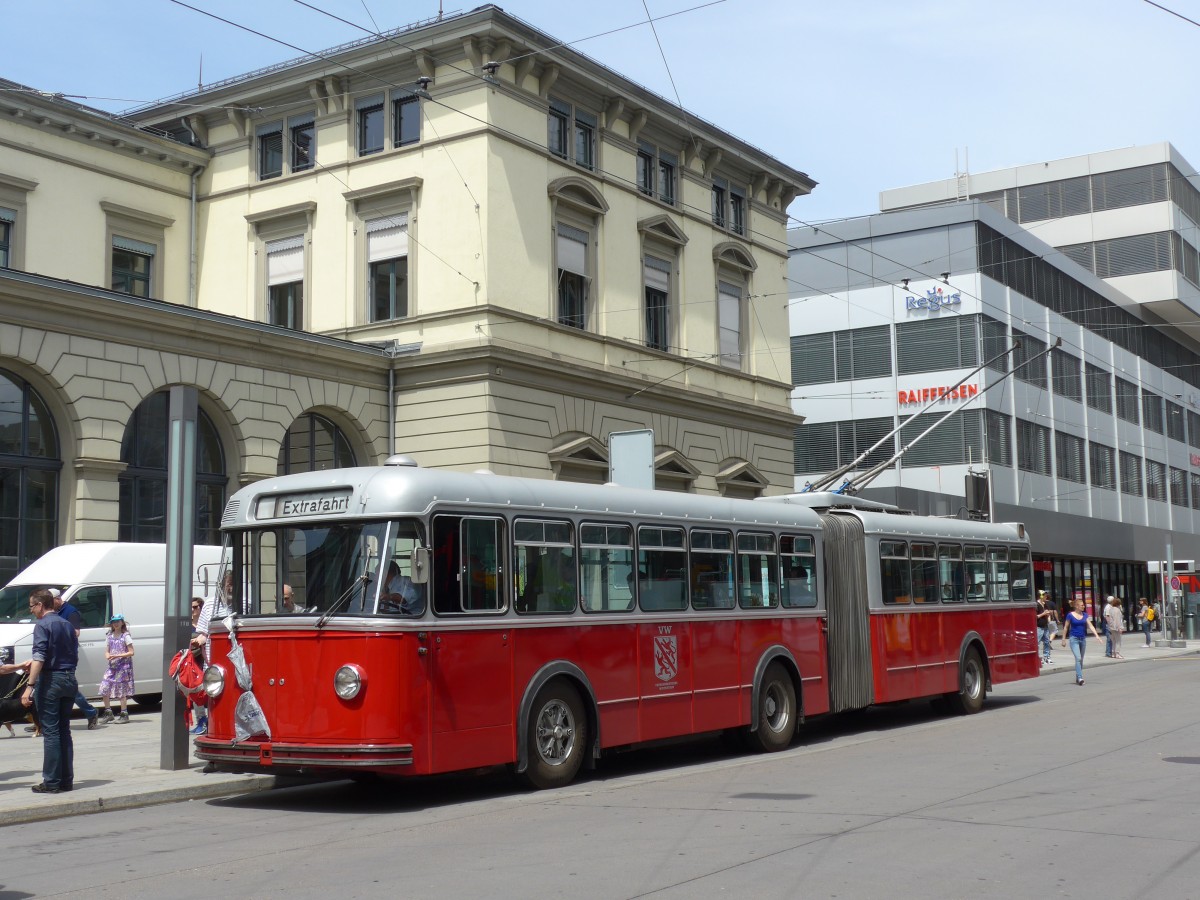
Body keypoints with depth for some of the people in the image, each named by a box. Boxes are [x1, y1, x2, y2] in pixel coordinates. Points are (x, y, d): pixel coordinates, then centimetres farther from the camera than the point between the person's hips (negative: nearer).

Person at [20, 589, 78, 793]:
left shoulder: (43, 625, -9)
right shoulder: (67, 625, 14)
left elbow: (39, 657, -20)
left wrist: (30, 686, -23)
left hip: (50, 679, -7)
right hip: (69, 679, 7)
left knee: (50, 732, -4)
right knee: (64, 731, 13)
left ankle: (51, 783, -3)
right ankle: (66, 780, 14)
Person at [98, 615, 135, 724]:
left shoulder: (125, 636, -5)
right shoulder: (109, 636, 12)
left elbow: (131, 652, -8)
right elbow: (107, 651, 15)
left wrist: (117, 656, -17)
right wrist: (108, 656, -9)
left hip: (124, 665, -6)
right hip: (112, 666, 6)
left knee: (122, 690, -4)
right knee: (104, 688, -1)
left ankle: (124, 715, 3)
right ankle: (108, 713, 12)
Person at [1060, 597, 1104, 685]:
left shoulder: (1085, 615, 6)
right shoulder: (1070, 615, -6)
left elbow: (1090, 626, 0)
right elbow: (1066, 627, -1)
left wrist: (1096, 635, -13)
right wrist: (1064, 639, -1)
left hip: (1083, 639, 5)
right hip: (1074, 639, -5)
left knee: (1081, 659, 10)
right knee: (1078, 658, -17)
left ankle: (1077, 678, 20)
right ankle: (1080, 678, -21)